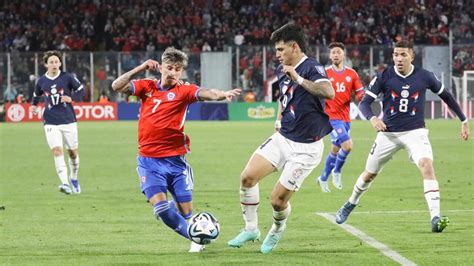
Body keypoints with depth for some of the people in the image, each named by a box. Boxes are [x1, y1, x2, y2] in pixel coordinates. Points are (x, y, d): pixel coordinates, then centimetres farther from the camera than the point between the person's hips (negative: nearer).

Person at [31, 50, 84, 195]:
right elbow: (36, 96, 20)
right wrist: (34, 106, 1)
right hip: (51, 122, 0)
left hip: (69, 121, 0)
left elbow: (81, 90, 2)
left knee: (73, 152, 9)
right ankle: (65, 183, -23)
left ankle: (74, 178, 34)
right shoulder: (41, 81, 4)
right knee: (57, 150, -17)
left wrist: (71, 98, -14)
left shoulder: (68, 77, -3)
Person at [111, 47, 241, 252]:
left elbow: (205, 93, -20)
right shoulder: (147, 87, 7)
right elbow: (117, 86, 1)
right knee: (160, 206, -15)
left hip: (175, 159, -1)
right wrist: (139, 69, -7)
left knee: (185, 210, 1)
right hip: (148, 160, 1)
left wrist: (223, 94, -41)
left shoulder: (183, 90, -1)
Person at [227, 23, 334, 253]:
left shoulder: (312, 68, -19)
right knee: (247, 177, -9)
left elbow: (329, 92, -40)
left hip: (306, 148, -7)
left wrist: (298, 78, -43)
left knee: (278, 199, -6)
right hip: (283, 138, 7)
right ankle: (251, 229, 9)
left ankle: (277, 231, 27)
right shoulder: (281, 71, 7)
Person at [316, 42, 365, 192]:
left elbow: (360, 94, 7)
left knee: (335, 150, 12)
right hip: (331, 117, -5)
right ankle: (336, 171, 2)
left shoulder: (351, 74, 6)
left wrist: (361, 97, -15)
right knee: (347, 145, -20)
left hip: (345, 118, 5)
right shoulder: (324, 73, -3)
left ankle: (323, 178, 29)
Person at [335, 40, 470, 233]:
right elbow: (364, 103, -9)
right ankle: (350, 204, 42)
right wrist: (372, 118, -32)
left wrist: (464, 121, 14)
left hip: (415, 132, -1)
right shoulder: (383, 77, -8)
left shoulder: (424, 76, -5)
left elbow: (445, 96, 11)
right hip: (388, 133, 1)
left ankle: (435, 218, -30)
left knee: (427, 165, -27)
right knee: (369, 174, 12)